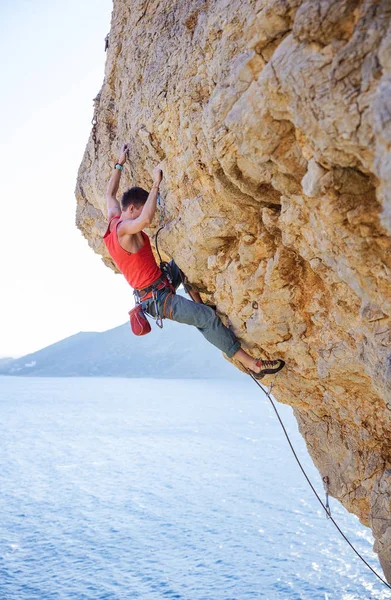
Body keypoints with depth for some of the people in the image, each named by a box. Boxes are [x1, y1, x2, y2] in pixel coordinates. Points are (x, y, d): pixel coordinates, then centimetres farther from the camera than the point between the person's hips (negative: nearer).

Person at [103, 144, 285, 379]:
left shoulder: (114, 220, 6)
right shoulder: (124, 228, -22)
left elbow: (110, 194, 25)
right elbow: (147, 220, -43)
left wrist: (120, 164, 27)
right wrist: (156, 184, -33)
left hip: (157, 288, 11)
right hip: (158, 299, -10)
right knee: (207, 318, -18)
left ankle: (199, 303, 19)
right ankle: (252, 364, -16)